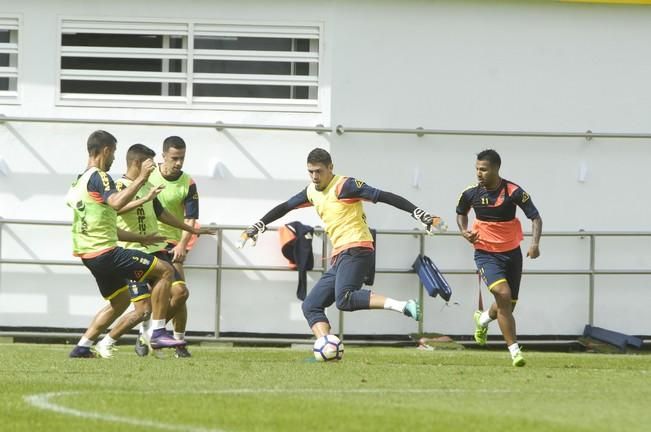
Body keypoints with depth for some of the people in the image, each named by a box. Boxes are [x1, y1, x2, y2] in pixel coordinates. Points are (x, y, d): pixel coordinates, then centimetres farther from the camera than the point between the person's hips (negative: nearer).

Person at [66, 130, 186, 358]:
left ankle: (82, 346, 19)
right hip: (105, 252, -10)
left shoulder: (79, 181, 20)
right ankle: (158, 333, -9)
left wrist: (141, 238, 28)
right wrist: (141, 179, -31)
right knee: (165, 270, -7)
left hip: (88, 253, 10)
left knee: (120, 300, 26)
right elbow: (116, 202, -34)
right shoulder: (98, 177, -11)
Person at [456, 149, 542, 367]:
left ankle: (483, 319, 48)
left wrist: (535, 243, -27)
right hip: (486, 253, -1)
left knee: (508, 306, 11)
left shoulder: (513, 192, -14)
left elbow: (535, 217, -10)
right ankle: (514, 350, -19)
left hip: (512, 253, 1)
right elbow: (461, 213, 15)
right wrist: (464, 231, -5)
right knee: (503, 294, -24)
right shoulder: (471, 194, -6)